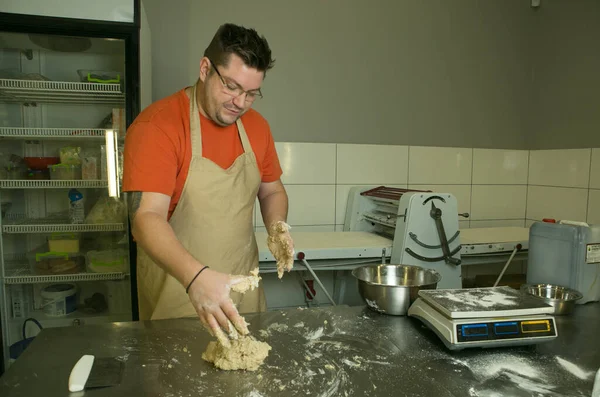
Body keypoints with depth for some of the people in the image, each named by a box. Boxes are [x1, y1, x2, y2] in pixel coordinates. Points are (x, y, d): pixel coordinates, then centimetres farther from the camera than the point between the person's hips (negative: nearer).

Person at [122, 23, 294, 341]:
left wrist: (276, 226, -11)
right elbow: (146, 219, -26)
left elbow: (272, 190, 11)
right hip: (176, 288, -4)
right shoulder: (156, 125, -18)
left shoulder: (257, 126, 0)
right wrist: (196, 277, -42)